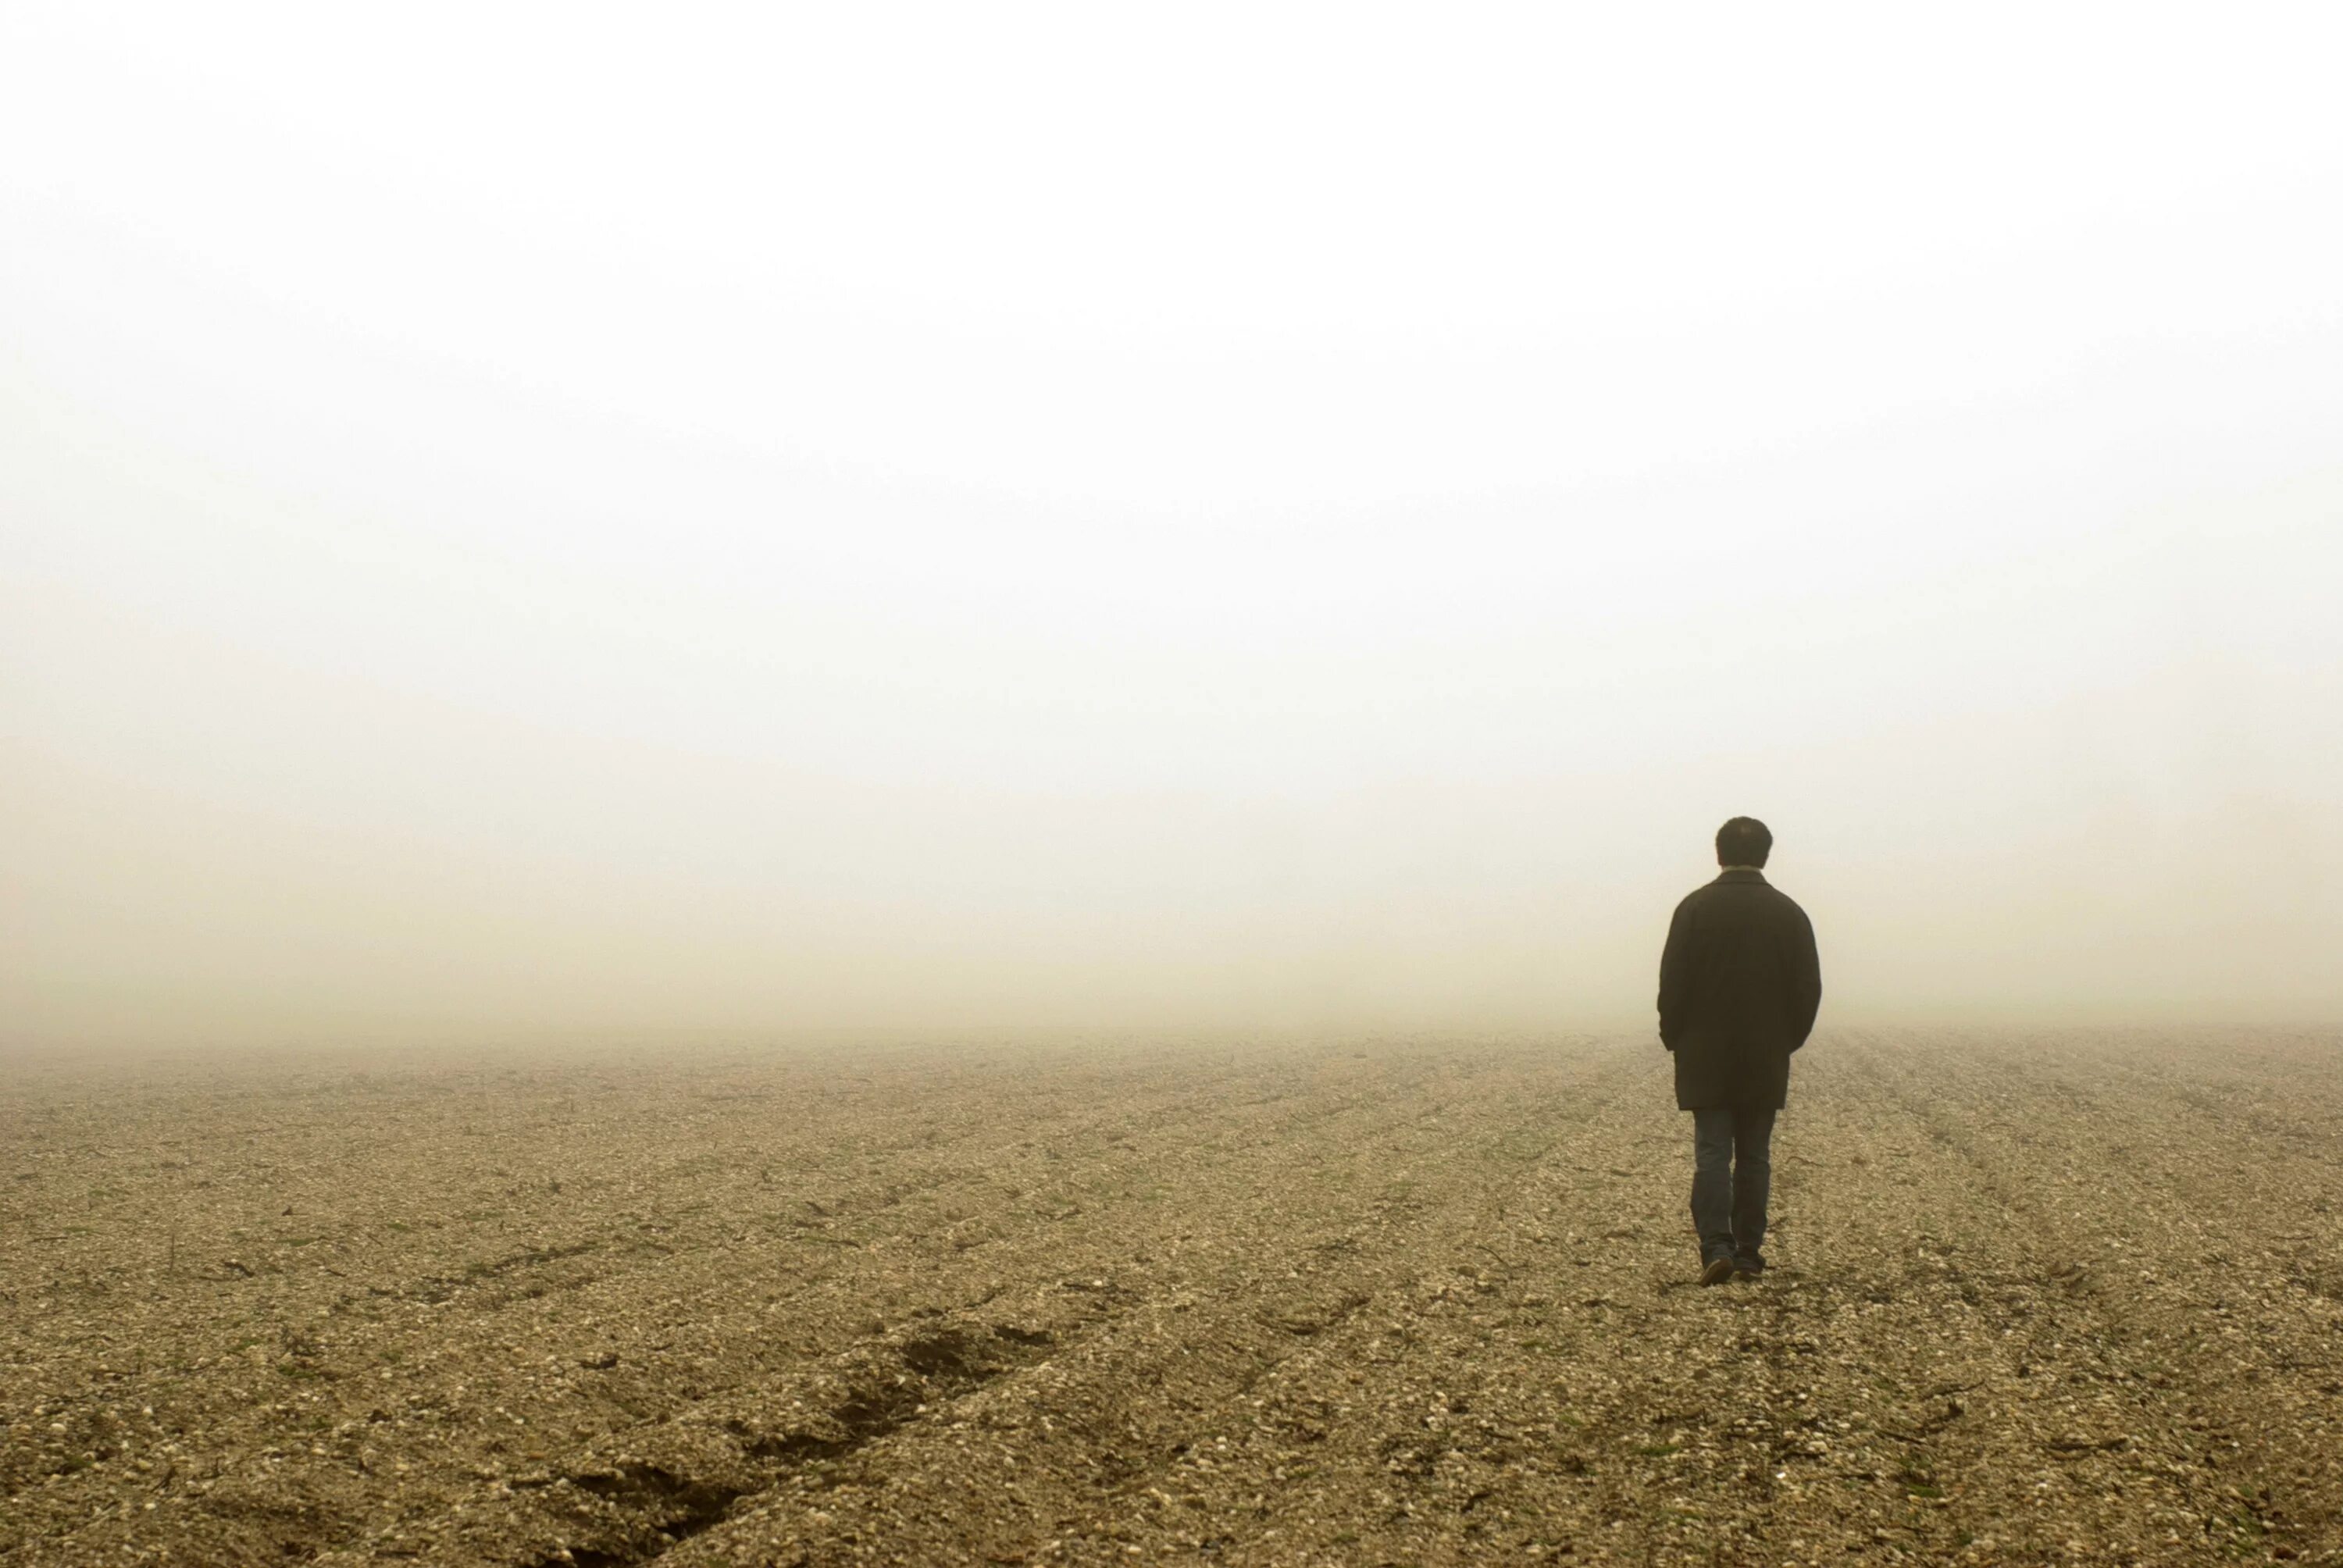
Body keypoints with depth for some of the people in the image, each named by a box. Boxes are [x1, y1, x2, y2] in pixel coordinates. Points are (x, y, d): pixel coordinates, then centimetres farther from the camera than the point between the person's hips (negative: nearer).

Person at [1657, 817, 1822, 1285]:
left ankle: (1716, 1248, -12)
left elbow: (1672, 982, -6)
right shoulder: (1789, 913, 0)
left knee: (1712, 1153, -1)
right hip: (1766, 1058, 2)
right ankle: (1748, 1252, 13)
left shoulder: (1695, 908, -6)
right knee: (1754, 1155, 9)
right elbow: (1809, 988, 3)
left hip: (1706, 1057, -2)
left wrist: (1675, 1037, 6)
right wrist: (1789, 1039, 16)